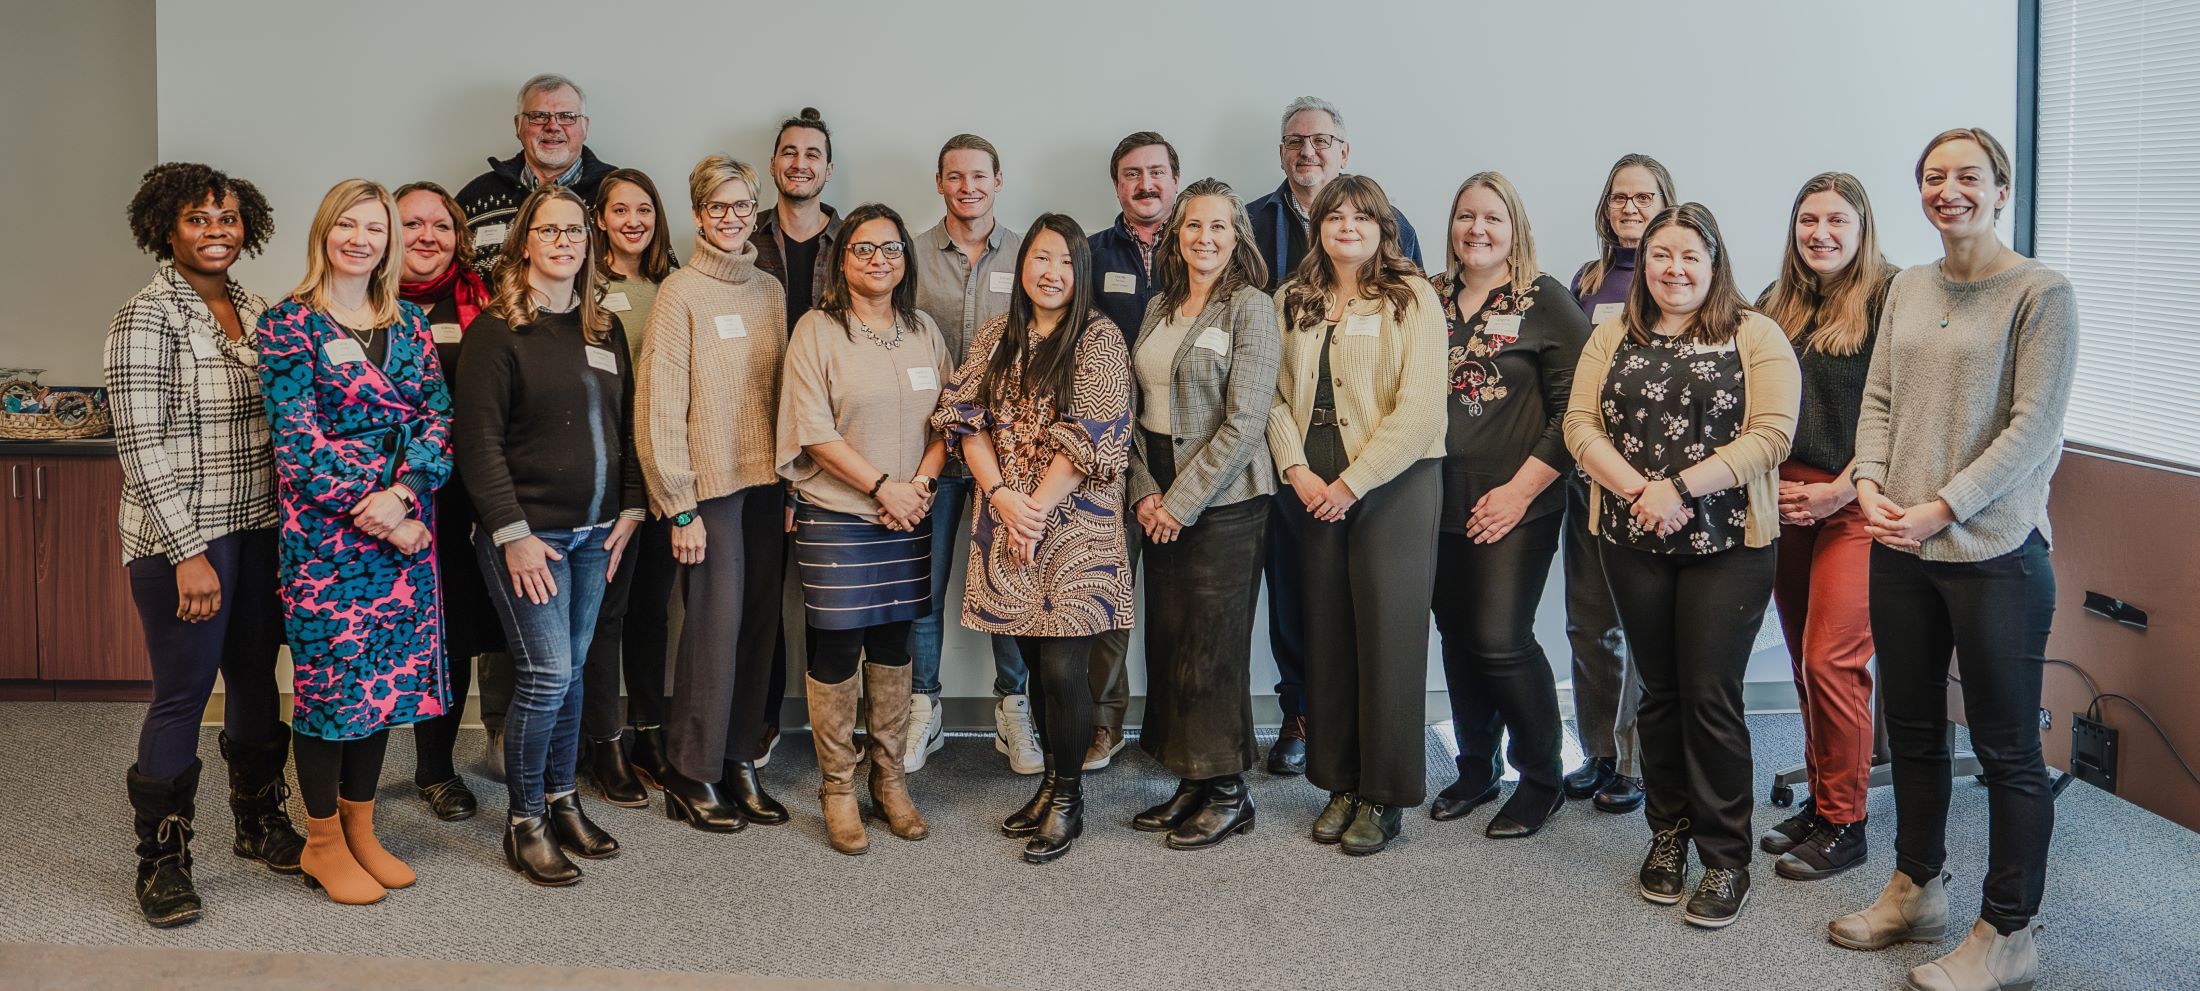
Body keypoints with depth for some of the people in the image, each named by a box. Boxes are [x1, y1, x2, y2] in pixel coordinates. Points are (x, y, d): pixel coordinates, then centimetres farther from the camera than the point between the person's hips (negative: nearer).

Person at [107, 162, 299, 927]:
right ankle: (161, 860, 15)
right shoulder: (147, 317, -10)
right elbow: (141, 446, -14)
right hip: (183, 539, -6)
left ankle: (260, 823, 31)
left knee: (256, 679, 14)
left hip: (258, 531, 6)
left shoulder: (255, 312, 10)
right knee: (183, 694, 0)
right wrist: (189, 552, -17)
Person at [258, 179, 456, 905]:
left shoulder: (409, 324, 10)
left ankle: (359, 828, 25)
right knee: (329, 676, 2)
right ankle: (322, 843, 17)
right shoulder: (289, 324, -4)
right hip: (323, 531, -5)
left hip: (404, 529, 5)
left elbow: (436, 419, 2)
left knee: (387, 674, 10)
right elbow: (296, 437, -11)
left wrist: (400, 495, -14)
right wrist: (369, 511, -16)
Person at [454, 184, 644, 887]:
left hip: (594, 532, 6)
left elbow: (626, 425, 16)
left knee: (572, 671, 11)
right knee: (547, 673, -6)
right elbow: (480, 440, -11)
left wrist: (629, 510, 8)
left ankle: (563, 801, 24)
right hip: (527, 532, -5)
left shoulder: (605, 328, 12)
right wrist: (513, 533, -16)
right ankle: (525, 824, 8)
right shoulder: (496, 330, -7)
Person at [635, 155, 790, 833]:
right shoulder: (680, 294, -6)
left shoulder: (770, 291, 11)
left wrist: (791, 486, 6)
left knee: (760, 624, 7)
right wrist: (679, 507, -12)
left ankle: (741, 762, 20)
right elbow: (660, 407, -9)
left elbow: (782, 392, 12)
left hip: (766, 485, 5)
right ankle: (692, 775, 11)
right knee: (715, 625, -3)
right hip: (709, 486, -5)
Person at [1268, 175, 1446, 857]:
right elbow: (1276, 394, 8)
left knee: (1390, 636, -2)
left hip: (1394, 486, -4)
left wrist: (1352, 482, -14)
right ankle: (1340, 783, 20)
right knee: (1327, 634, 8)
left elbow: (1419, 407, -10)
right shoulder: (1292, 302, 13)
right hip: (1313, 490, 4)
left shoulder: (1412, 299, -2)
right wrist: (1297, 470, -8)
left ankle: (1383, 797, 9)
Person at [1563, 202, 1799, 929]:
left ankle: (1726, 859, 10)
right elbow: (1581, 424, 0)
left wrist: (1681, 487, -18)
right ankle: (1668, 833, 26)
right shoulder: (1612, 339, 9)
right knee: (1660, 692, 12)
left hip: (1727, 543, -3)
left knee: (1711, 697, -2)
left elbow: (1771, 434, -11)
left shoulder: (1755, 337, -1)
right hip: (1634, 542, 3)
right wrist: (1638, 491, -15)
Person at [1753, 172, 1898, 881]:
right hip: (1786, 499, 6)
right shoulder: (1776, 305, 12)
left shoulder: (1890, 299, -6)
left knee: (1831, 660, -7)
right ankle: (1819, 799, 22)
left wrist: (1839, 490, -14)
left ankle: (1844, 823, 5)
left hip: (1856, 503, -6)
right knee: (1805, 662, 10)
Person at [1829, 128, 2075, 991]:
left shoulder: (2041, 292, -7)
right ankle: (1916, 890, 33)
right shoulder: (1907, 288, 11)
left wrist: (1942, 508, -16)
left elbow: (2033, 427, -12)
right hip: (1901, 547, 6)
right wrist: (1869, 483, -4)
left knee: (2006, 746, 3)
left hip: (1994, 550, -6)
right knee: (1912, 727, 17)